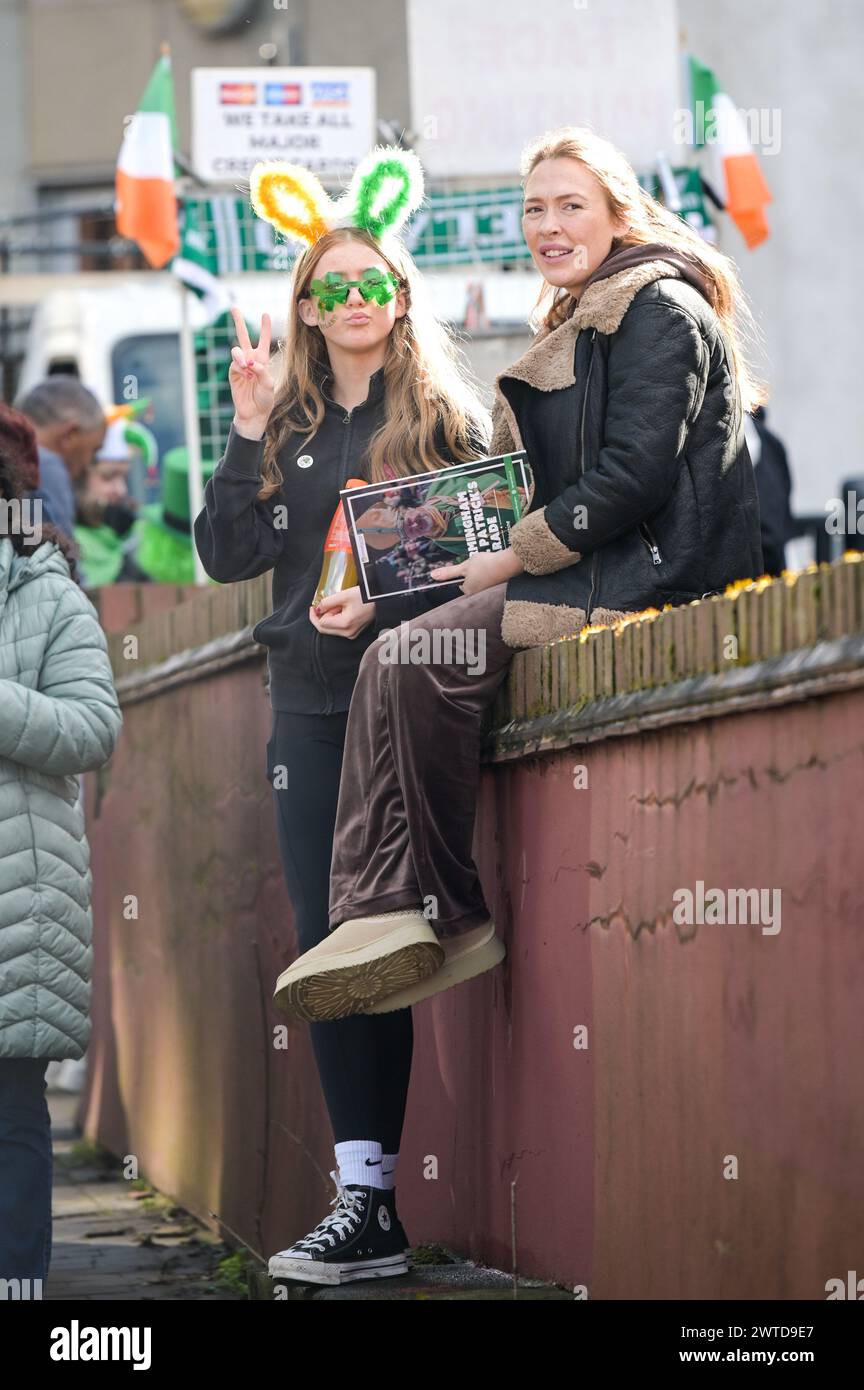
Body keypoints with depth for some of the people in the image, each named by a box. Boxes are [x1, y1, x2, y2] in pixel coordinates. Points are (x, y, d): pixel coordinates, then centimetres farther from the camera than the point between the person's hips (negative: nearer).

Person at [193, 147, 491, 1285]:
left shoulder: (446, 411, 4)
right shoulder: (288, 420, 14)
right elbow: (228, 555, 6)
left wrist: (388, 605, -16)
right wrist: (250, 435, -3)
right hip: (310, 705, 4)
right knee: (326, 942, 1)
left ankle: (372, 1198, -4)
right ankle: (365, 1202, 3)